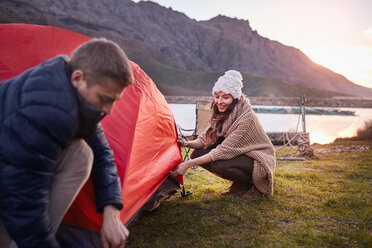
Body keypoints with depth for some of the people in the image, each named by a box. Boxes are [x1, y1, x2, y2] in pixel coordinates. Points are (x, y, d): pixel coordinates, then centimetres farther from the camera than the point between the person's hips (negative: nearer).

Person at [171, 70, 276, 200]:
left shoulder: (247, 118, -28)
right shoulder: (220, 114, -3)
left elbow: (224, 151, -32)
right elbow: (205, 139, -2)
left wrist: (188, 164, -34)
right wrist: (187, 144, -25)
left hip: (259, 160, -8)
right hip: (239, 155, 8)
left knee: (219, 164, -34)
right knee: (198, 153, -11)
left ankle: (253, 185, -5)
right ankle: (240, 185, 5)